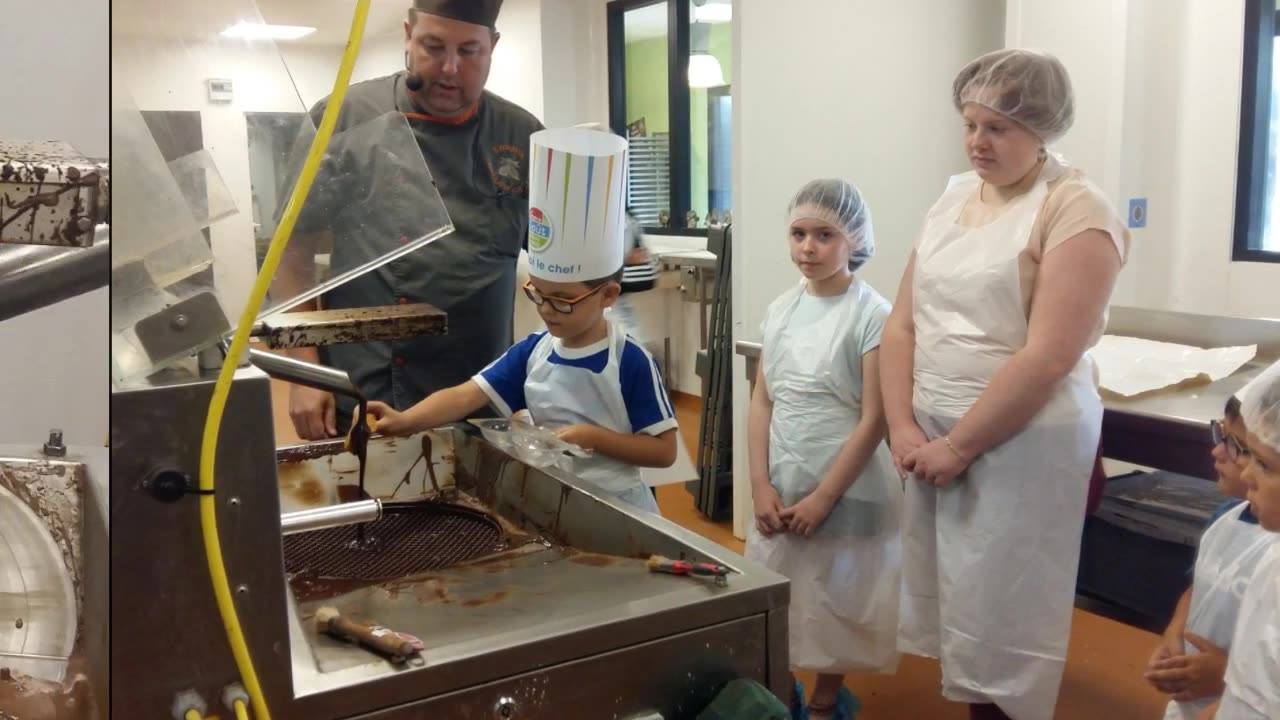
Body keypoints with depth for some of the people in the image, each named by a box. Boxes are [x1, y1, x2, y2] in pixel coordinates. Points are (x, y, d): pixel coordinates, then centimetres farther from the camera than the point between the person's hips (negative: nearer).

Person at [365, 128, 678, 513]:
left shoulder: (631, 362, -16)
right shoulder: (533, 350, -3)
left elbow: (664, 450, -12)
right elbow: (467, 395, -11)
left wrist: (593, 438, -21)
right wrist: (404, 420, -27)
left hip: (616, 507, -4)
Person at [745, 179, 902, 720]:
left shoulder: (872, 315, -12)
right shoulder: (780, 310, 4)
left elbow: (874, 419, -14)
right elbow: (762, 402, 5)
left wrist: (824, 497, -15)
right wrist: (761, 485, -4)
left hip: (845, 489, -4)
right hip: (781, 486, 5)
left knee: (835, 602, 9)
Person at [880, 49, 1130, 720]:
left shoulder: (1075, 211, -9)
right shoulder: (952, 198, 10)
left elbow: (1048, 358, -18)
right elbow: (902, 324, 7)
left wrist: (958, 445, -15)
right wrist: (904, 427, -4)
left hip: (1023, 443, -6)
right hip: (933, 440, 6)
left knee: (999, 618, 4)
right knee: (953, 602, 13)